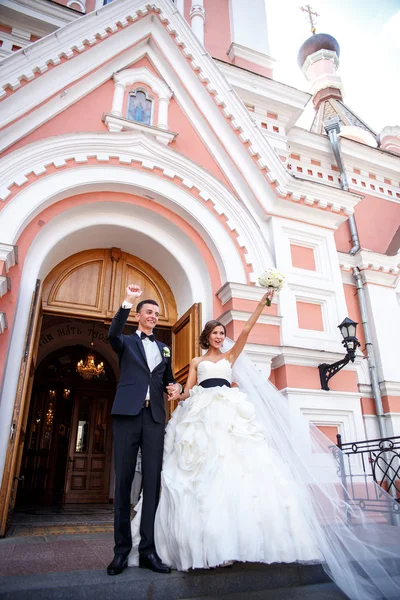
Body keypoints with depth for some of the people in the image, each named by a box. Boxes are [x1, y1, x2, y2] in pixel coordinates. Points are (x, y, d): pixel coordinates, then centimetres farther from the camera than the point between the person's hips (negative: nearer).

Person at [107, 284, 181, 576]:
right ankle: (122, 548, 10)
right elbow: (112, 334, -13)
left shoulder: (165, 349, 20)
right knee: (124, 480, 1)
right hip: (128, 414, -2)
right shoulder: (126, 342, 10)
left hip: (155, 417, 3)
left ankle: (148, 549, 7)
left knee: (152, 480, 1)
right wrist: (127, 301, -21)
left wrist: (176, 386, 1)